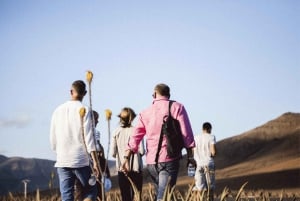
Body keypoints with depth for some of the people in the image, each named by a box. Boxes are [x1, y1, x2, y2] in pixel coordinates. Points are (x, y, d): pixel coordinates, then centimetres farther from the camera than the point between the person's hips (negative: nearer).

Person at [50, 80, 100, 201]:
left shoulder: (58, 110, 8)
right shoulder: (84, 110, -5)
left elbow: (52, 138, 11)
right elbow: (89, 138, -10)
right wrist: (95, 162, -8)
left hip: (62, 161, 3)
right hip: (81, 160, -3)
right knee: (91, 190, 11)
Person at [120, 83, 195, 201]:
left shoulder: (145, 112, 13)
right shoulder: (177, 107, 2)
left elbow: (135, 137, 6)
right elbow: (186, 134, -4)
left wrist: (126, 157, 5)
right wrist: (190, 156, 0)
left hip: (151, 161, 4)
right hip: (169, 158, -4)